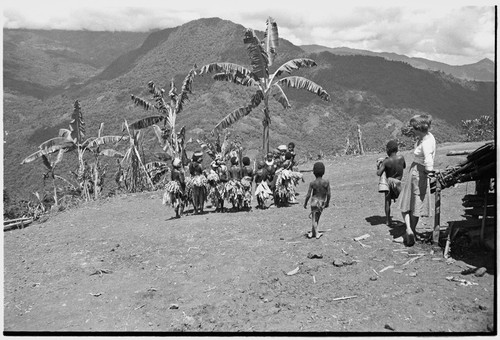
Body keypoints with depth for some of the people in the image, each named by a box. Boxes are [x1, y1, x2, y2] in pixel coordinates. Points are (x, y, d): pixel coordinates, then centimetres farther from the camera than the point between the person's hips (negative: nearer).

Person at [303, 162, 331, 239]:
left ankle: (316, 233, 8)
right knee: (317, 217, 16)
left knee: (314, 218, 9)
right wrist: (327, 202, 9)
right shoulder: (326, 182, -11)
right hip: (322, 203, 2)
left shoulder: (312, 183, -14)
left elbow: (308, 195, -11)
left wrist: (305, 203, 3)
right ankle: (313, 232, 26)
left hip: (314, 202, -2)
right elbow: (328, 194, -7)